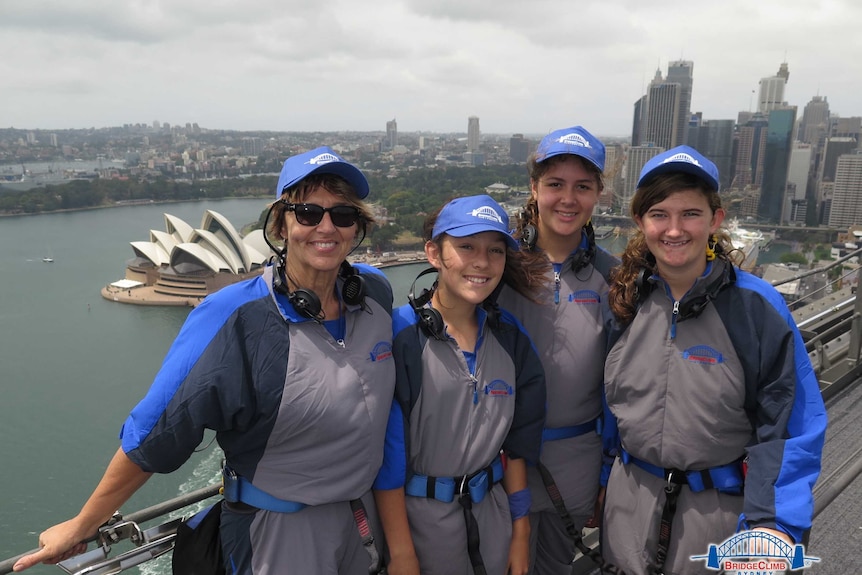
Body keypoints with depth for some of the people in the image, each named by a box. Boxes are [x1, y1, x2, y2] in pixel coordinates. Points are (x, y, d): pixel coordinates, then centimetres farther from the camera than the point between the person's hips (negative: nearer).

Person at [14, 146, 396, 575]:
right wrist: (81, 526, -7)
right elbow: (154, 434, -15)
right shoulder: (236, 319, -23)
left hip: (362, 511, 5)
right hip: (279, 529, -5)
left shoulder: (376, 293, -7)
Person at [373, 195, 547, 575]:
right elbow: (388, 452, -16)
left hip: (491, 507, 5)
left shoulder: (510, 336, -2)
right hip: (417, 512, -4)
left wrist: (520, 532, 6)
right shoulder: (401, 336, -18)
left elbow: (515, 443, 5)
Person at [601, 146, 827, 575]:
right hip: (630, 496, 3)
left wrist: (775, 521, -21)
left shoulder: (756, 306, -14)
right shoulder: (626, 297, -4)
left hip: (720, 506, -3)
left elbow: (790, 422, -13)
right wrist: (603, 475, 10)